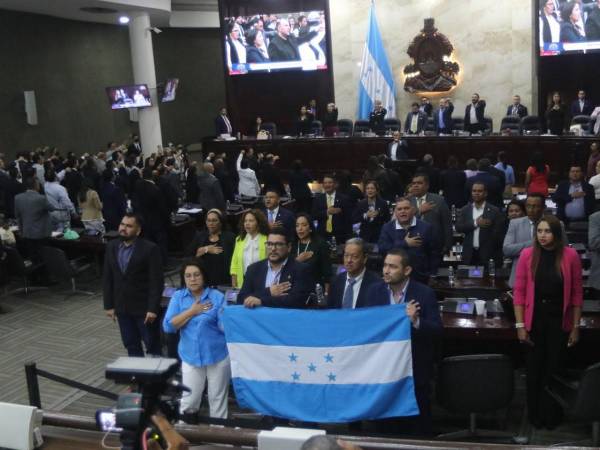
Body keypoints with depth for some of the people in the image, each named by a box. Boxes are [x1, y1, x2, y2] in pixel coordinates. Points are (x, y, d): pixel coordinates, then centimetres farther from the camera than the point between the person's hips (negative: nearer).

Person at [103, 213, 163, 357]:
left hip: (144, 307, -5)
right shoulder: (111, 246, 4)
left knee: (153, 345, 6)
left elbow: (156, 281, -14)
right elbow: (107, 278, 7)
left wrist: (152, 308, -17)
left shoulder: (150, 249, -13)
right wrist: (108, 305, 4)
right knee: (131, 346, 14)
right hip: (121, 307, 5)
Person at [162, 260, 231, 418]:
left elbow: (225, 326, -10)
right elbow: (168, 326, -9)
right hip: (191, 356, 1)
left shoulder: (217, 296, -6)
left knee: (218, 399, 12)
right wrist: (191, 312, -14)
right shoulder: (178, 297, 0)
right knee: (188, 401, 8)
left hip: (218, 355, -1)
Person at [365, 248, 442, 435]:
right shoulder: (375, 290, -2)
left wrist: (416, 321, -33)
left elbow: (438, 331, -16)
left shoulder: (425, 293, -12)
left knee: (419, 425, 10)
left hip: (415, 368, -3)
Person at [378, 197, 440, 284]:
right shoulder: (387, 228, 3)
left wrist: (432, 275, -5)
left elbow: (435, 253, 2)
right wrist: (405, 244, -16)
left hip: (420, 278, 0)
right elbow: (382, 249, -11)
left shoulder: (425, 227, 1)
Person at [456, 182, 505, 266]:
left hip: (487, 255, -2)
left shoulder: (494, 211, 1)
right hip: (469, 254, 2)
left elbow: (499, 233, -1)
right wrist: (475, 223, -15)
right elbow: (458, 227, -3)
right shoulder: (464, 210, 9)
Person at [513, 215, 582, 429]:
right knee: (534, 369, 10)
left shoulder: (570, 256, -6)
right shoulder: (527, 255, -6)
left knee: (554, 369, 8)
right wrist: (520, 325, -6)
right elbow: (519, 291, -3)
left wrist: (576, 327, -1)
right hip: (534, 321, 1)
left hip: (559, 322, 0)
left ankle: (552, 416, 26)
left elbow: (577, 293, -2)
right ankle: (535, 415, 27)